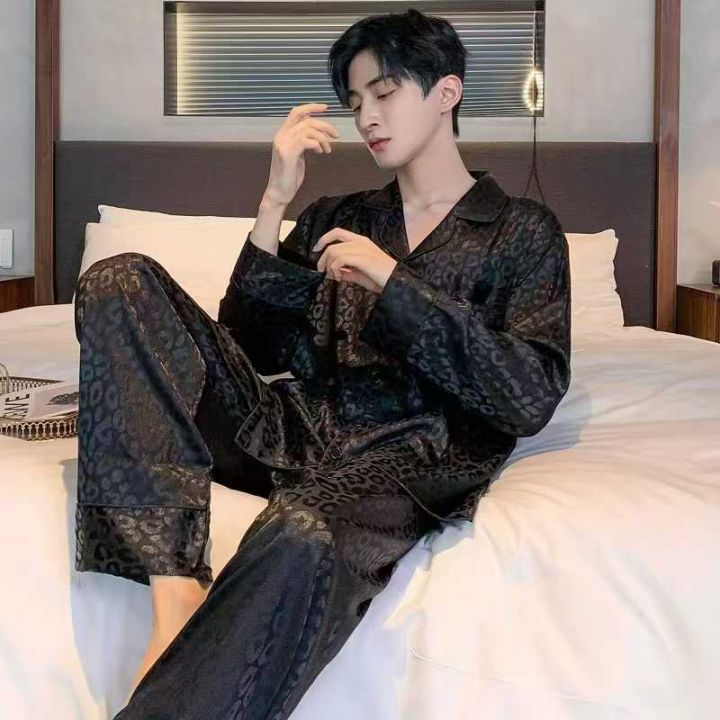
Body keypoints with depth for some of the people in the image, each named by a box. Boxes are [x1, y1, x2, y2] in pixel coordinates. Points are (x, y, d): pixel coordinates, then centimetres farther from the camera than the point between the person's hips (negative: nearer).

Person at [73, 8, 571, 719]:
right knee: (120, 280, -15)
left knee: (301, 539, -42)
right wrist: (276, 201, 3)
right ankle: (176, 592, -29)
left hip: (406, 456, -5)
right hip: (291, 428, 6)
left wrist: (393, 282, -7)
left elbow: (531, 399, -3)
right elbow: (252, 349, 13)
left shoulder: (524, 231, 12)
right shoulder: (334, 219, 24)